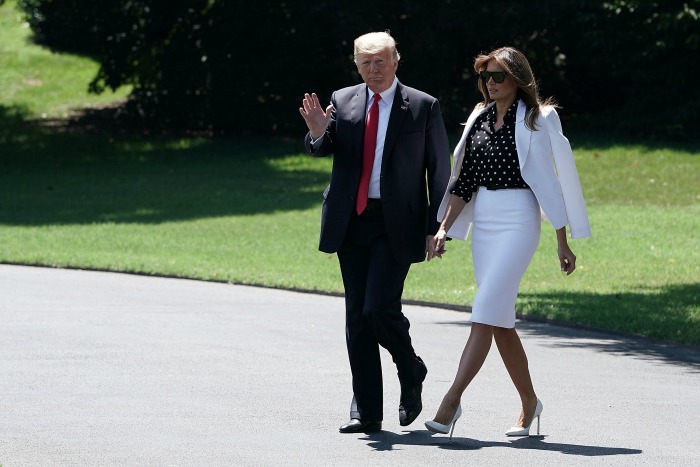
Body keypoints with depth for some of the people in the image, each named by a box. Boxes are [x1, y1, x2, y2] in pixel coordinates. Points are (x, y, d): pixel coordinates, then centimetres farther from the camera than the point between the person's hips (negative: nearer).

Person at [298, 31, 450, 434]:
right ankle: (366, 412, 8)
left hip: (396, 224, -4)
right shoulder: (342, 102, 8)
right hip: (351, 221, 4)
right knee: (357, 316, 4)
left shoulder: (423, 107, -1)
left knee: (380, 307, -15)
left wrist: (436, 227, -5)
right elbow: (322, 150, 1)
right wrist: (318, 132, -23)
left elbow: (440, 171, 0)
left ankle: (412, 373, 14)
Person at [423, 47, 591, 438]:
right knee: (501, 321, 7)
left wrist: (563, 243, -2)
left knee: (486, 313, -15)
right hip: (483, 222, 7)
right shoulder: (480, 119, 12)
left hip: (518, 222, -7)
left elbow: (548, 182, -3)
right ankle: (529, 403, 18)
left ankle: (453, 399, -20)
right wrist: (444, 228, 6)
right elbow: (464, 181, 15)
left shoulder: (535, 121, -4)